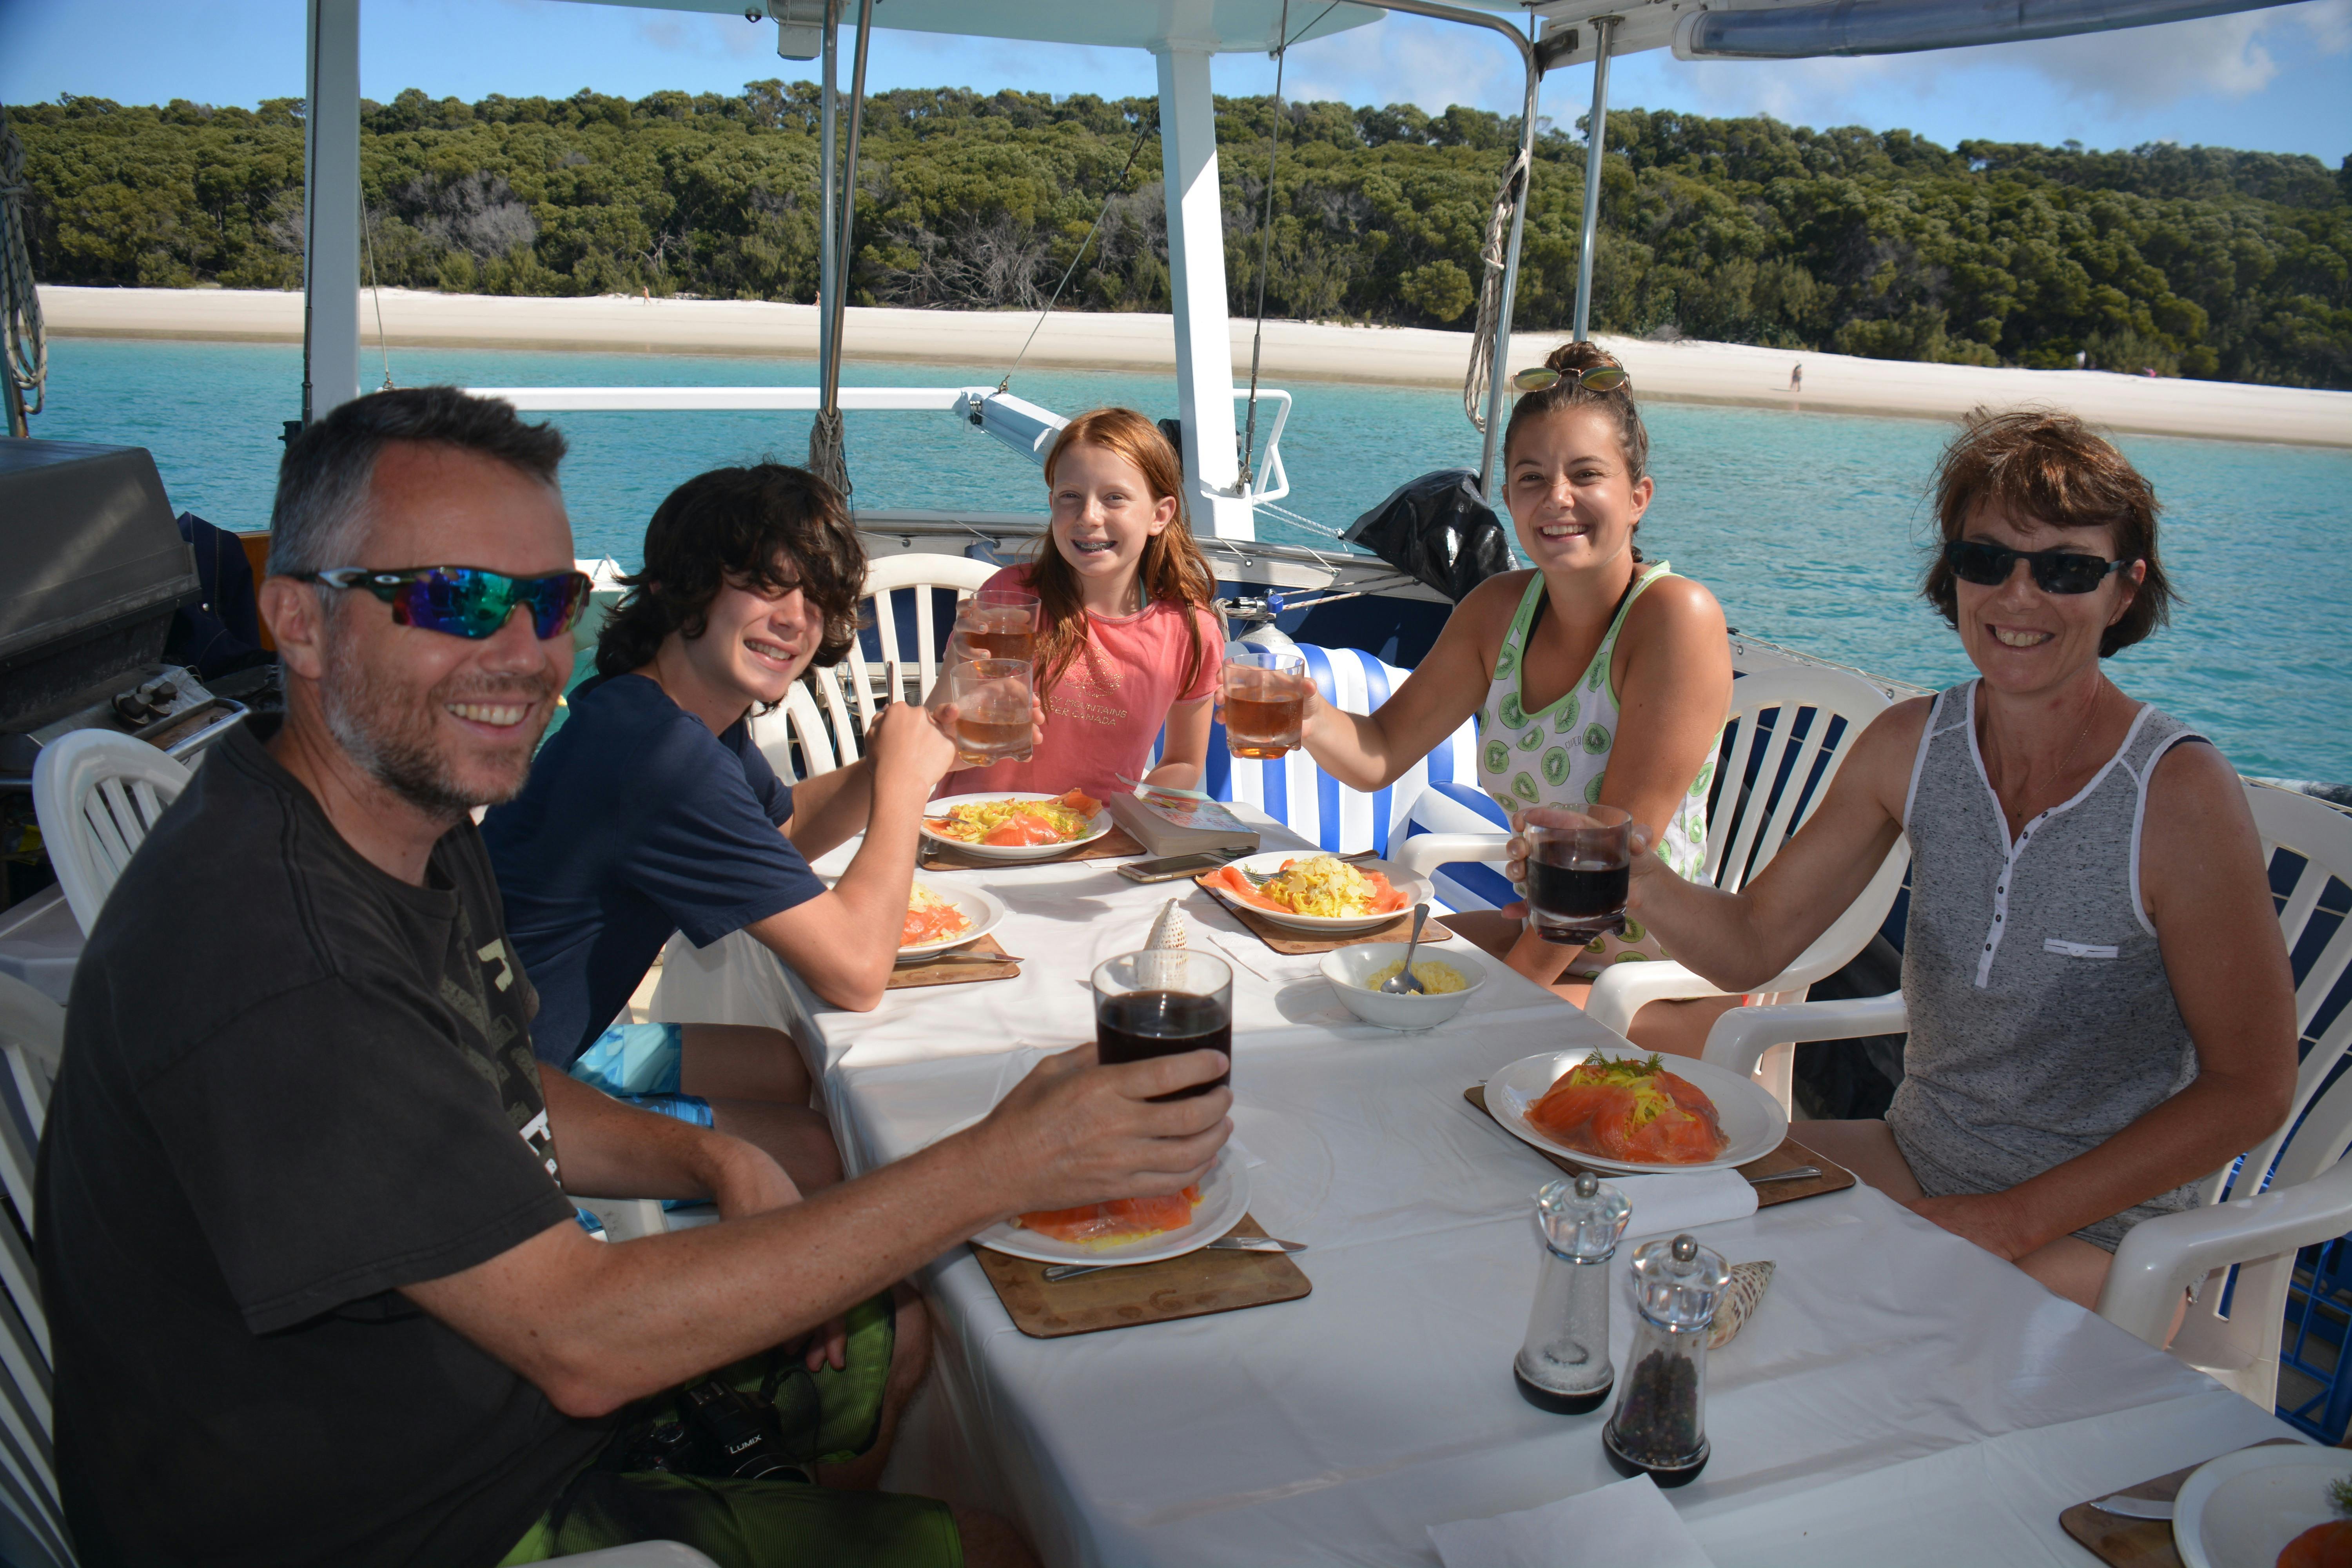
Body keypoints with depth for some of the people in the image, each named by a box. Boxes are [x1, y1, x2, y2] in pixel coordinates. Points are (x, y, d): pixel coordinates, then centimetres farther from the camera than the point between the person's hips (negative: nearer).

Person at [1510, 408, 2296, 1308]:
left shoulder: (2180, 795, -18)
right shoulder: (1910, 747, -4)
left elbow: (2250, 1089, -12)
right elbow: (1752, 945, -3)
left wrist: (2009, 1222, -16)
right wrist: (1639, 881, -25)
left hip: (2098, 1232, -5)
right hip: (1915, 1158, 5)